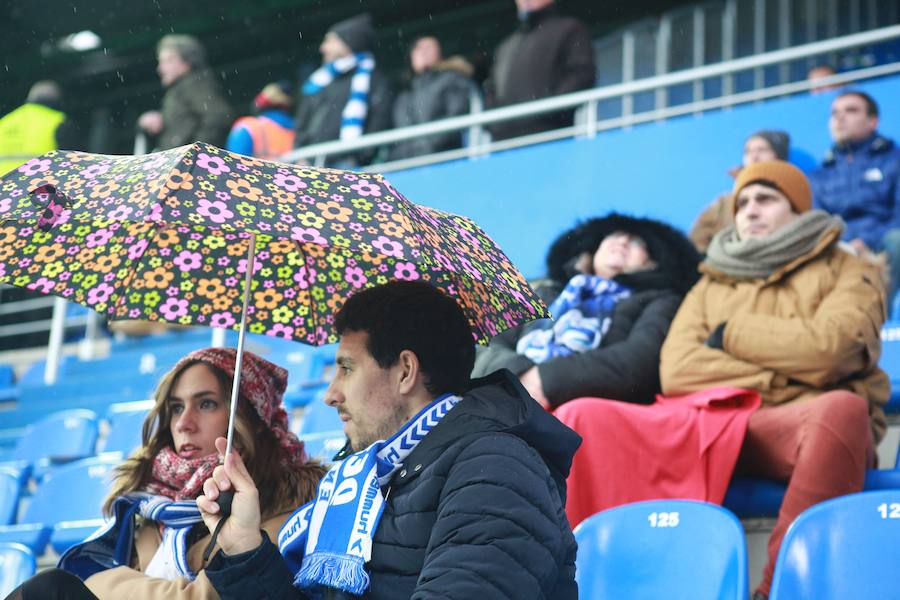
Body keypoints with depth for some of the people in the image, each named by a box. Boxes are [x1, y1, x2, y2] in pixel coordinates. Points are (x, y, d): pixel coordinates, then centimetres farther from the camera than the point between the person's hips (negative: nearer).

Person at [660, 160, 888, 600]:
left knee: (842, 408, -40)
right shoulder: (711, 283, 24)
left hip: (814, 425, -2)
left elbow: (826, 349, -8)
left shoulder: (846, 272, 16)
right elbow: (677, 370, 4)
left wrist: (729, 334, 4)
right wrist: (777, 381, -5)